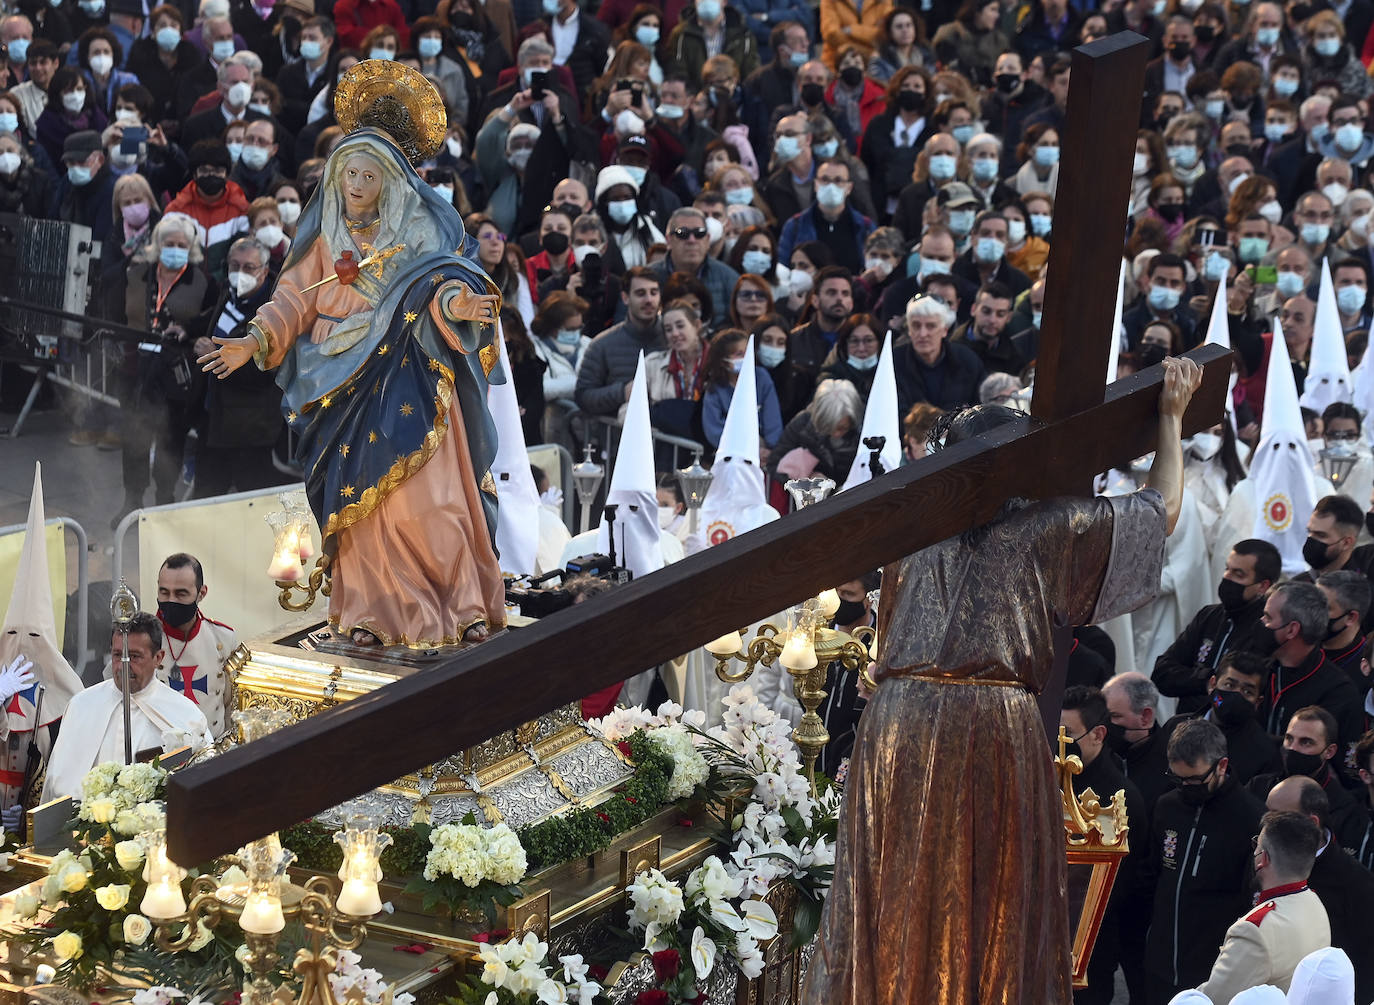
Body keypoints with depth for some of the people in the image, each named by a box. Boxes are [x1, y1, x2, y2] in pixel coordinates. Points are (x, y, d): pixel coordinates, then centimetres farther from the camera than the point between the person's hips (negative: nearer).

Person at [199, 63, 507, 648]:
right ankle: (369, 614, 5)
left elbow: (443, 284, -5)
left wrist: (455, 301, -29)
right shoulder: (327, 240, 12)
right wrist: (255, 342, -5)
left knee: (426, 494, -10)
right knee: (359, 498, 0)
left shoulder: (421, 233, 3)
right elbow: (296, 298, 9)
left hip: (410, 384, -3)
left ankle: (464, 605, -4)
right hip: (347, 385, 3)